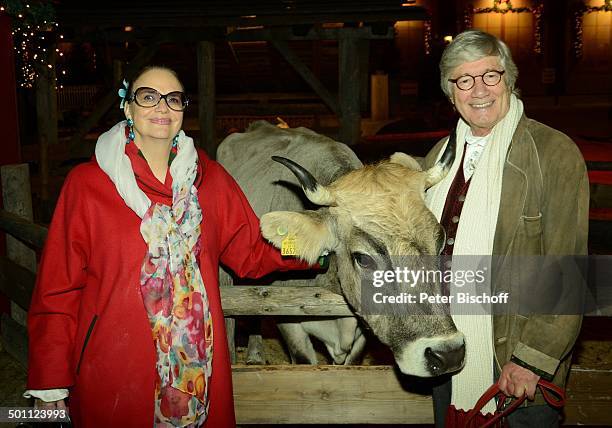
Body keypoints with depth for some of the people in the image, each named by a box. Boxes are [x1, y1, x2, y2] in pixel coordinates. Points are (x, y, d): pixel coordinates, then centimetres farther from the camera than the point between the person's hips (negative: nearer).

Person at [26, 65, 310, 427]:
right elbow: (58, 285, -5)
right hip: (111, 374, -2)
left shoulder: (209, 178, 3)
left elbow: (251, 251, 6)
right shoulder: (86, 183, -6)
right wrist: (50, 380, -4)